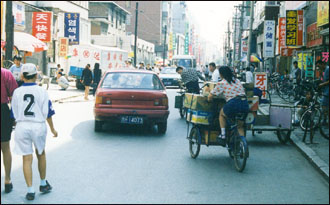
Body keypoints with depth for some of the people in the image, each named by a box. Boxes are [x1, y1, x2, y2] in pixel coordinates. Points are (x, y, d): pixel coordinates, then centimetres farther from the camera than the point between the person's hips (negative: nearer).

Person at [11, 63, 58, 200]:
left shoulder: (17, 92, 1)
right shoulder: (41, 91, -3)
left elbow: (14, 114, 6)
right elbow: (47, 113, 0)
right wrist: (52, 129, 11)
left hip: (22, 126, 0)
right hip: (38, 126, 0)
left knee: (27, 158, 4)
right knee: (40, 154, 20)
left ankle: (30, 190, 2)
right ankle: (43, 184, 32)